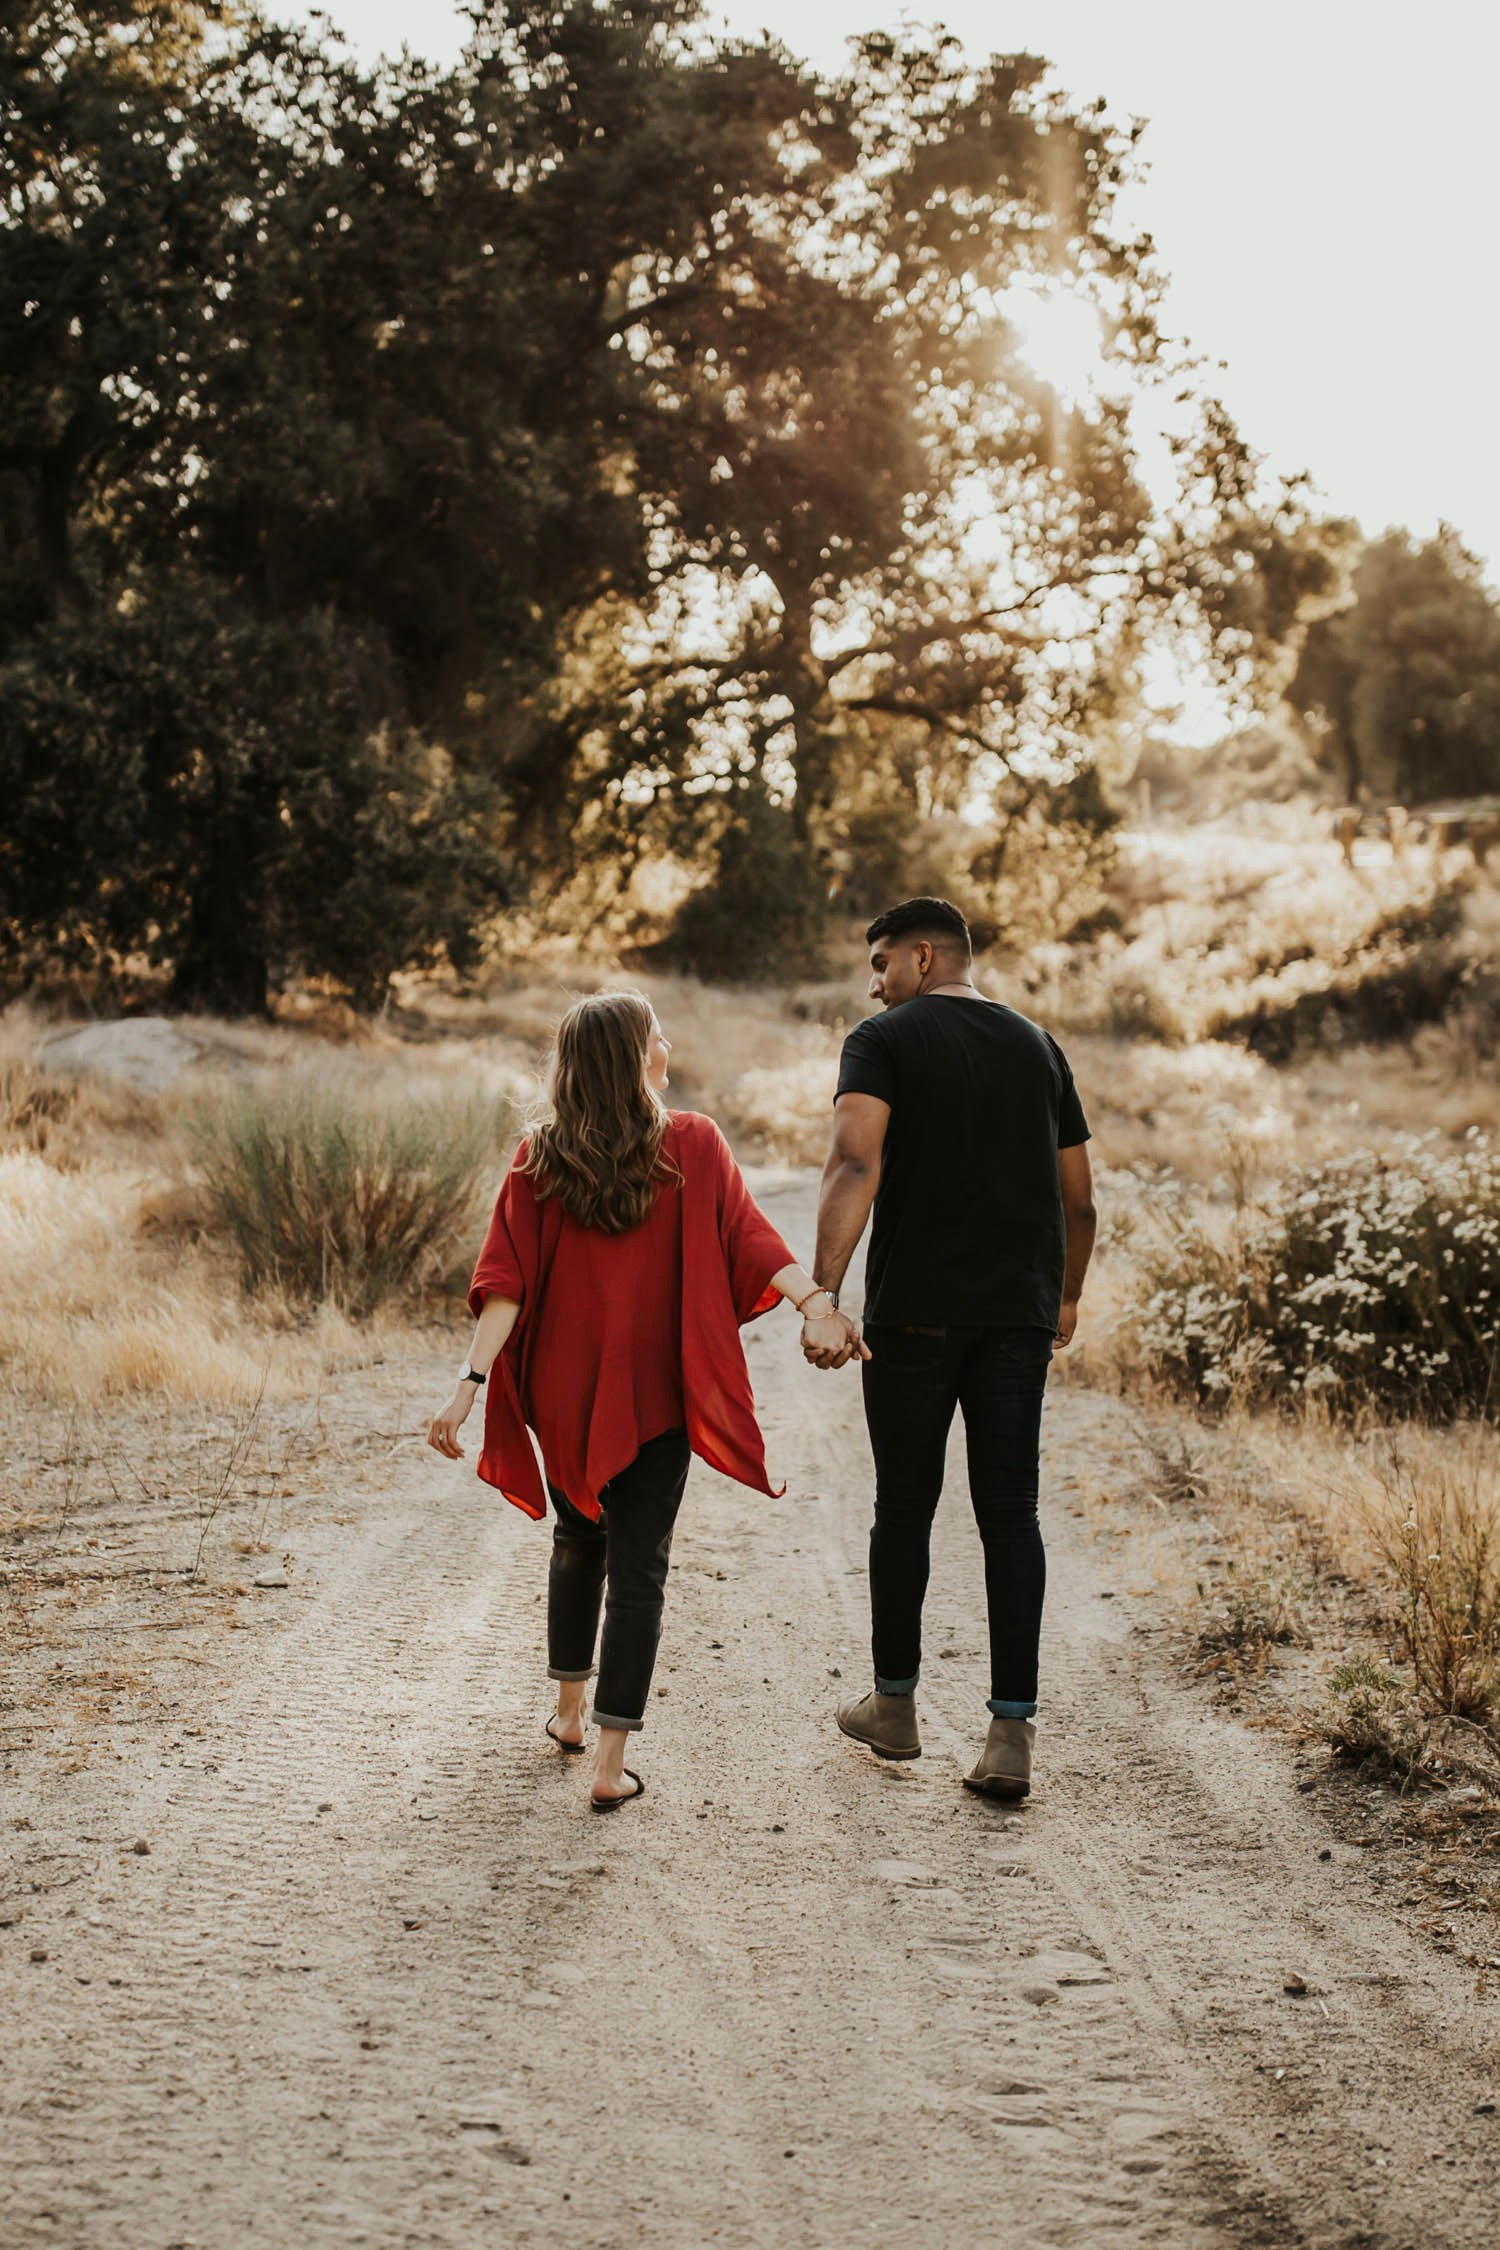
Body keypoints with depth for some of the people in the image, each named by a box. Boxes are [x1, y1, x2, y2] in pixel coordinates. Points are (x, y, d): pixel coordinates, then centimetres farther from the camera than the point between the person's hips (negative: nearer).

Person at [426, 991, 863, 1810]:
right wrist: (815, 1300, -29)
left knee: (577, 1542, 24)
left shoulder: (537, 1160, -3)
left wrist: (470, 1381, -14)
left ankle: (570, 1712, 38)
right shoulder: (693, 1145, -7)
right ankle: (611, 1763, -3)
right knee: (637, 1564, 2)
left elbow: (505, 1281, -11)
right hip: (653, 1395, -3)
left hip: (561, 1394, 3)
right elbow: (748, 1235, -21)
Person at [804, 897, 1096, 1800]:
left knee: (905, 1507, 10)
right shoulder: (1038, 1047, 13)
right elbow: (1079, 1197, 16)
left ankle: (895, 1704, 23)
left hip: (915, 1312, -3)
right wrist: (1068, 1295, 32)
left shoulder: (883, 1040, -2)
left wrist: (822, 1297, -25)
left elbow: (855, 1166, -19)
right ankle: (1012, 1732, -4)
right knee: (1011, 1514, 2)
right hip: (1021, 1314, 3)